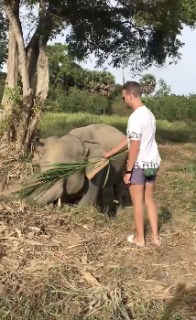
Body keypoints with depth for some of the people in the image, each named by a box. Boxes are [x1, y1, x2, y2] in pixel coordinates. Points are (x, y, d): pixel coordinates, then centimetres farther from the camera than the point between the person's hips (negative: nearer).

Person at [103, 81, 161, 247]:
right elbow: (128, 139, 17)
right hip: (152, 162, 8)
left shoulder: (135, 117, -19)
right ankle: (155, 236, 21)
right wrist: (110, 153, 23)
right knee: (149, 200, 17)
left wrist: (128, 171, -14)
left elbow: (134, 147, -22)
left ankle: (140, 238, 18)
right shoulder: (148, 113, 10)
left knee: (138, 202, 6)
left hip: (139, 164, -8)